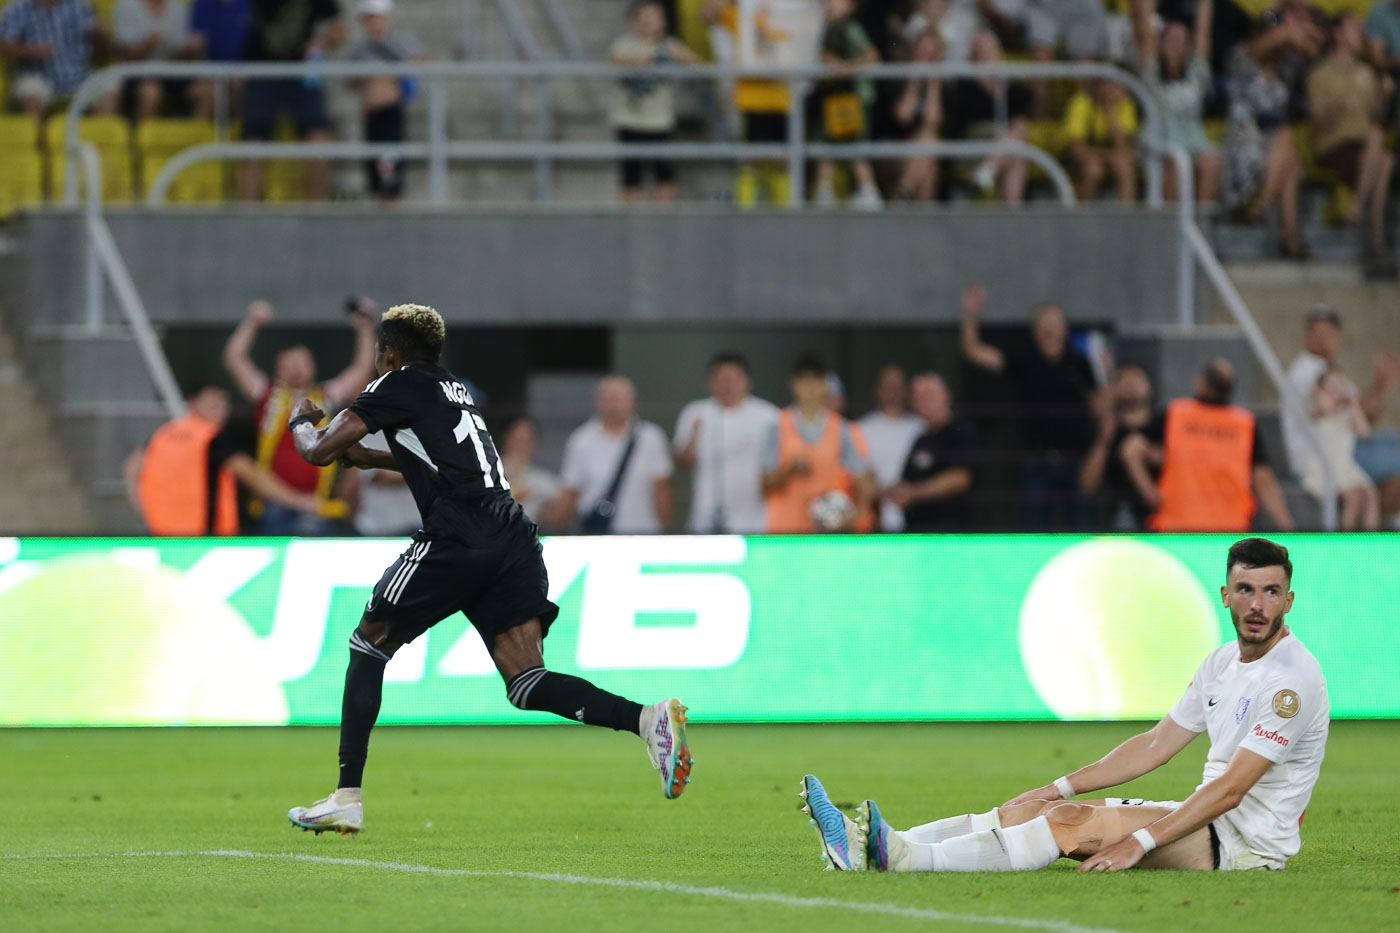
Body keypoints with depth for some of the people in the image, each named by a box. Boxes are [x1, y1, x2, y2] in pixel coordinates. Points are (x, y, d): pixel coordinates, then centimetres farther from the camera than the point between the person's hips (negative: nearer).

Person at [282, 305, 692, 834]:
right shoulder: (455, 390, 28)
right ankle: (647, 718, -24)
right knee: (526, 683, 0)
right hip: (513, 539, 7)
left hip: (457, 540, -7)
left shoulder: (398, 385, 6)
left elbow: (319, 453, 5)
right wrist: (369, 458, 50)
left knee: (367, 646, 10)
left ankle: (347, 800, 6)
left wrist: (301, 420, 26)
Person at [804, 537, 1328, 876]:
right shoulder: (1222, 662, 14)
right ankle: (872, 847, -15)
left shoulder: (1293, 679, -17)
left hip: (1252, 841, -8)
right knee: (1037, 809, -5)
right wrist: (1063, 787, 11)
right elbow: (1156, 746, 20)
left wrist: (1137, 844, -28)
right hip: (1208, 819, 8)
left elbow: (1230, 788, -23)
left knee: (1073, 823, -25)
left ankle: (905, 859, -37)